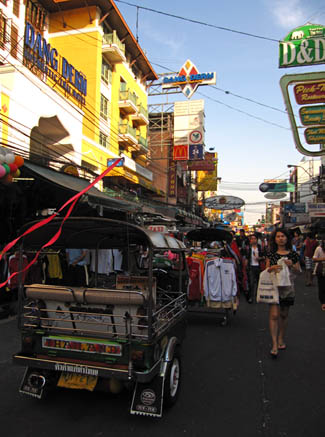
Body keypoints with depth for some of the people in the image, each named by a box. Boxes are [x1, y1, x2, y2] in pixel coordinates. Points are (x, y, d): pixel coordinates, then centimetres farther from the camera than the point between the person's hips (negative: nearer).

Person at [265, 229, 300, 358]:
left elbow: (299, 271, 8)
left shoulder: (293, 254, 2)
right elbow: (266, 270, 5)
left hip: (287, 287, 2)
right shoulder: (271, 254, 1)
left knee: (284, 315, 13)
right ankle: (274, 344, -4)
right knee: (274, 315, -9)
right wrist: (272, 268, -17)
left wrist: (292, 265, -12)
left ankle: (281, 339, 31)